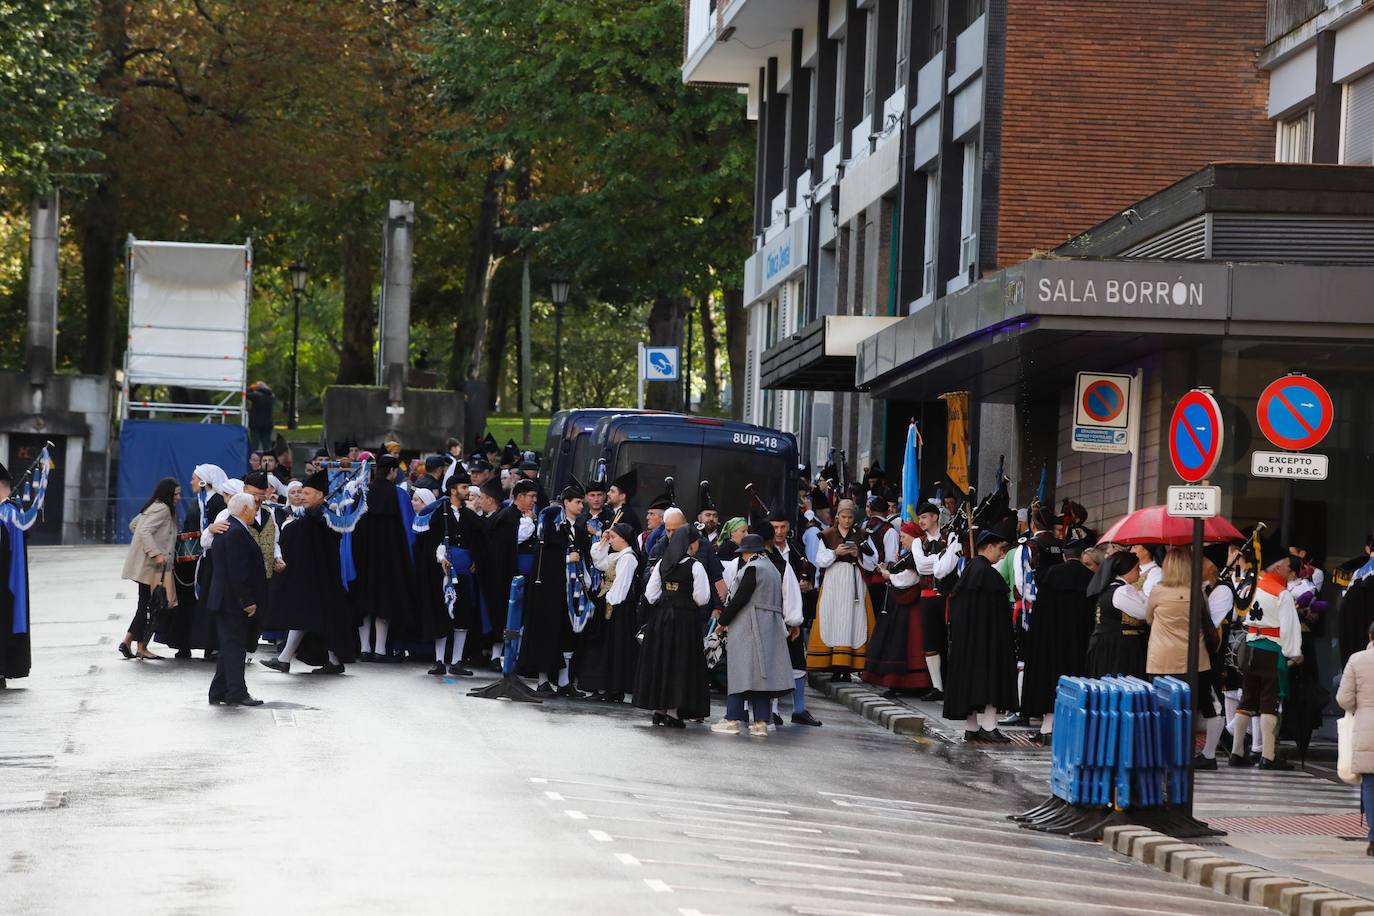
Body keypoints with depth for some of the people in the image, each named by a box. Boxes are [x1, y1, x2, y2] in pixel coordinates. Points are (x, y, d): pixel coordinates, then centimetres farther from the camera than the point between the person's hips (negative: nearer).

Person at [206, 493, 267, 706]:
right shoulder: (237, 533, -19)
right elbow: (238, 572, -23)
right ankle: (237, 693, -4)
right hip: (233, 600, -10)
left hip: (224, 599, 10)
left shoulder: (227, 529, 14)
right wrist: (248, 601, -21)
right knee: (235, 645, -6)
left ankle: (219, 692, 17)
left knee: (229, 646, 14)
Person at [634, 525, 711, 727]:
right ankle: (673, 711, 0)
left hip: (660, 617, 5)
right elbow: (702, 598, -11)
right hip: (685, 619, -5)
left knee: (660, 659, 12)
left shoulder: (662, 564, 3)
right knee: (680, 663, 2)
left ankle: (659, 710, 15)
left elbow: (651, 593, 3)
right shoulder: (695, 567, -11)